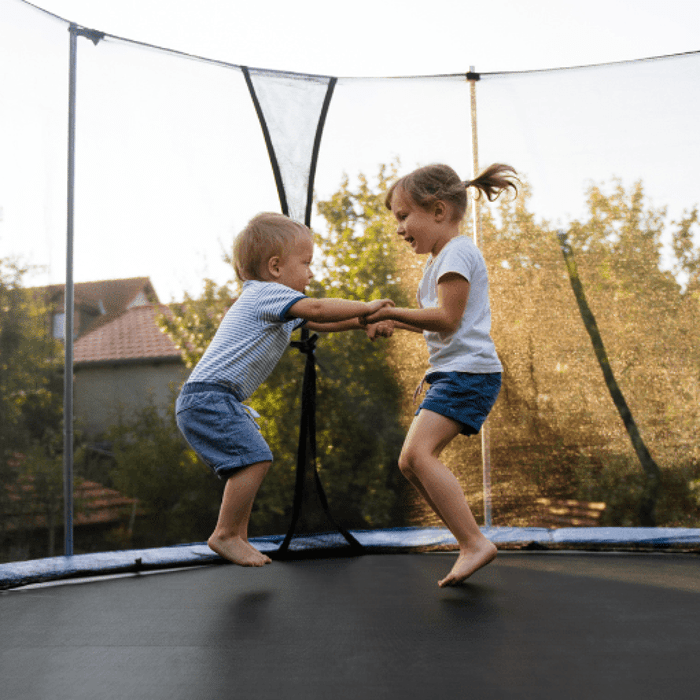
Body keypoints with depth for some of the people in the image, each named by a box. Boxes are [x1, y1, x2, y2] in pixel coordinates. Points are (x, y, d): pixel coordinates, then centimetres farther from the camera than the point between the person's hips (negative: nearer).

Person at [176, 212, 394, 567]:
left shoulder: (270, 302, 22)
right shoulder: (266, 293, -11)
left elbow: (316, 322, 24)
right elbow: (316, 309, -24)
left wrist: (362, 323, 11)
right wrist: (365, 307, -13)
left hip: (204, 401, 11)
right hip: (209, 395, -11)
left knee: (249, 462, 13)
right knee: (254, 457, -16)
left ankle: (237, 537, 19)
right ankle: (225, 535, -9)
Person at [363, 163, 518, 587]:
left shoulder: (457, 252, -9)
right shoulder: (439, 259, 23)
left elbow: (448, 318, -17)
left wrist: (391, 313, -12)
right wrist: (393, 322, 19)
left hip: (470, 371, -11)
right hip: (451, 373, 11)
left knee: (418, 452, -23)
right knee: (411, 461, 7)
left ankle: (476, 543, -22)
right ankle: (471, 544, 9)